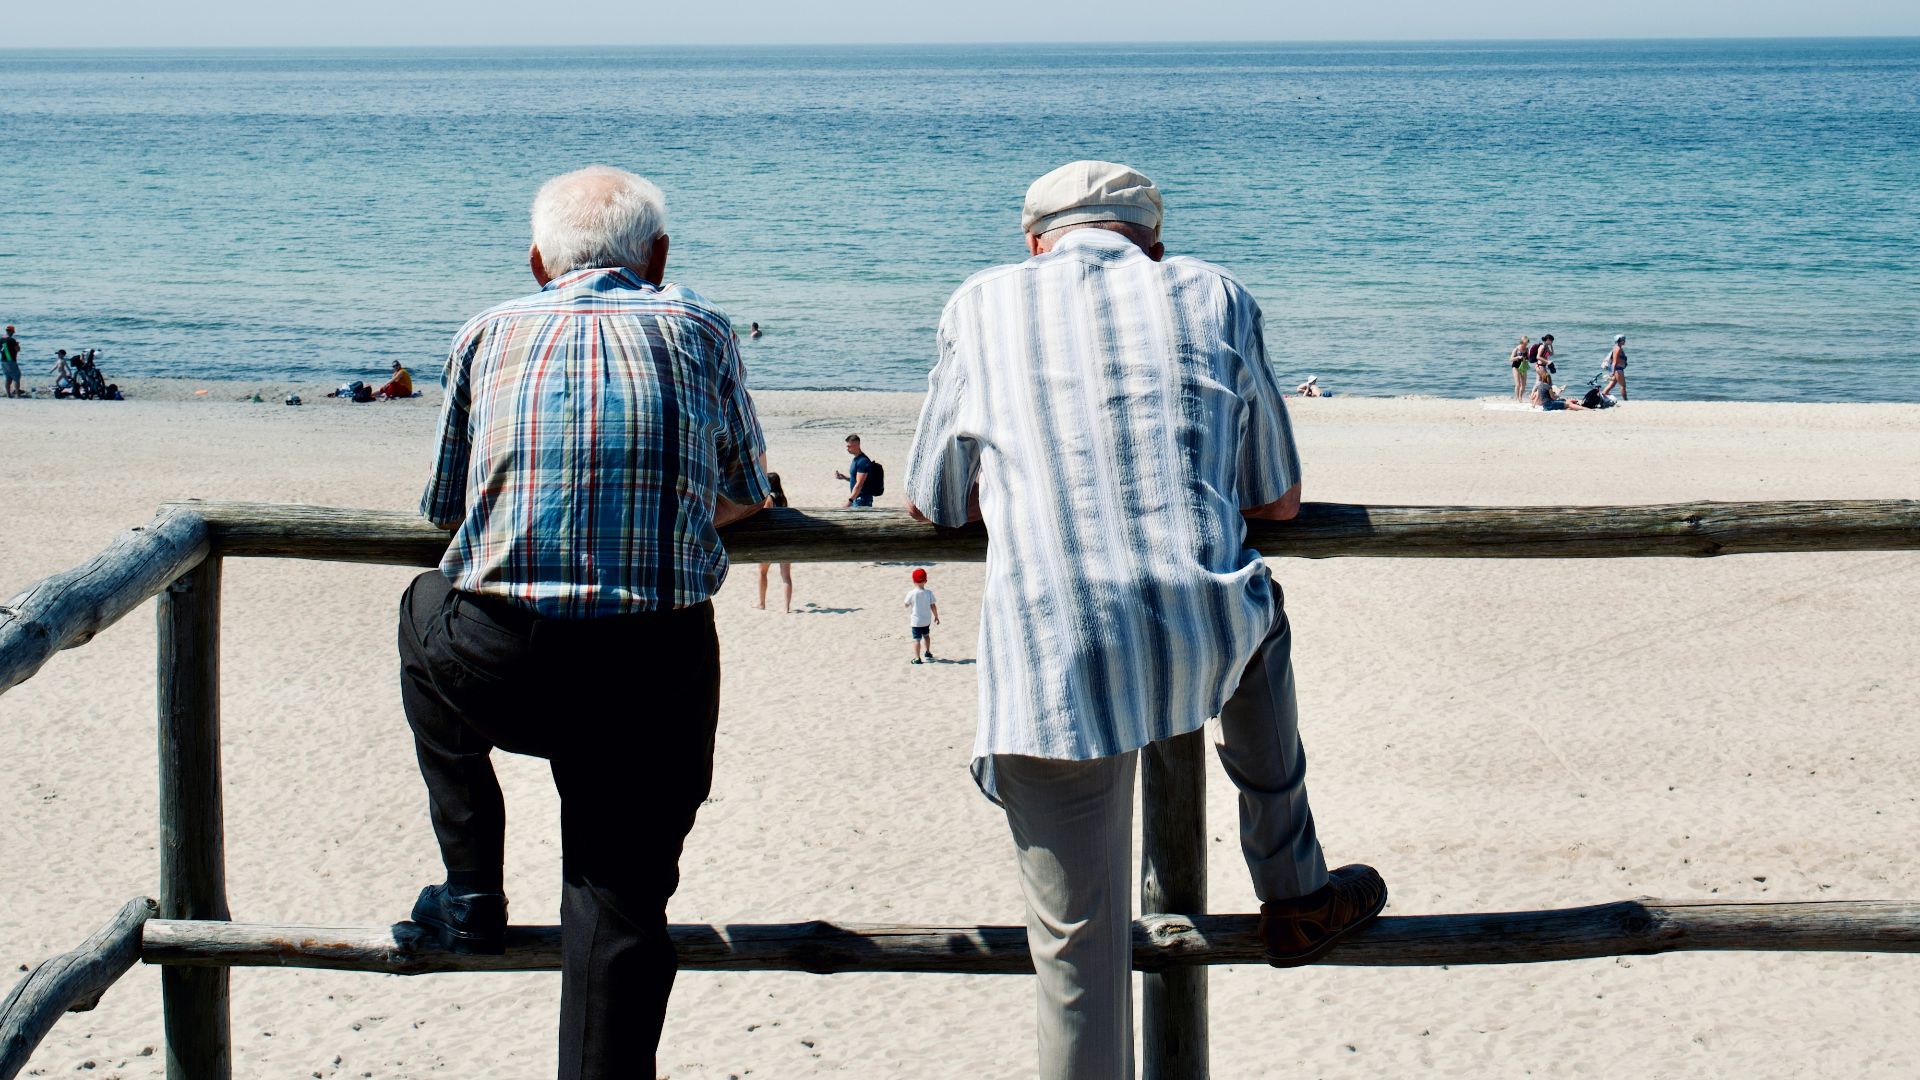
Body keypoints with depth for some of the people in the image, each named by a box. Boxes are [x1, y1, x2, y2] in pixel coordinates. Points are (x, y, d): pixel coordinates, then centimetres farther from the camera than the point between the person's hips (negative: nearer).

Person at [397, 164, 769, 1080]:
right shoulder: (700, 330, 13)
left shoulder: (490, 333, 13)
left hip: (499, 669, 1)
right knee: (621, 902, 10)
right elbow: (746, 498, 24)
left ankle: (471, 887, 31)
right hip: (658, 668, 0)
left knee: (427, 609, 33)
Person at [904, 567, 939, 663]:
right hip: (927, 620, 4)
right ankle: (928, 652, 41)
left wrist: (902, 603, 20)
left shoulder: (911, 593, -16)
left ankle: (917, 658, -7)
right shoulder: (929, 593, -9)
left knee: (917, 639, -2)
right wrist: (936, 616, 8)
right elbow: (933, 606, -4)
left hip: (916, 621, -4)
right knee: (926, 635, 27)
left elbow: (906, 605, -3)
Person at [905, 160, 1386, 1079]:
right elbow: (1280, 500, 22)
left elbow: (929, 501, 23)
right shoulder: (1212, 294, 16)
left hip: (1049, 658, -1)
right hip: (1204, 638, 1)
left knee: (1080, 955, 8)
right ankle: (1294, 894, 41)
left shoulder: (983, 304, 15)